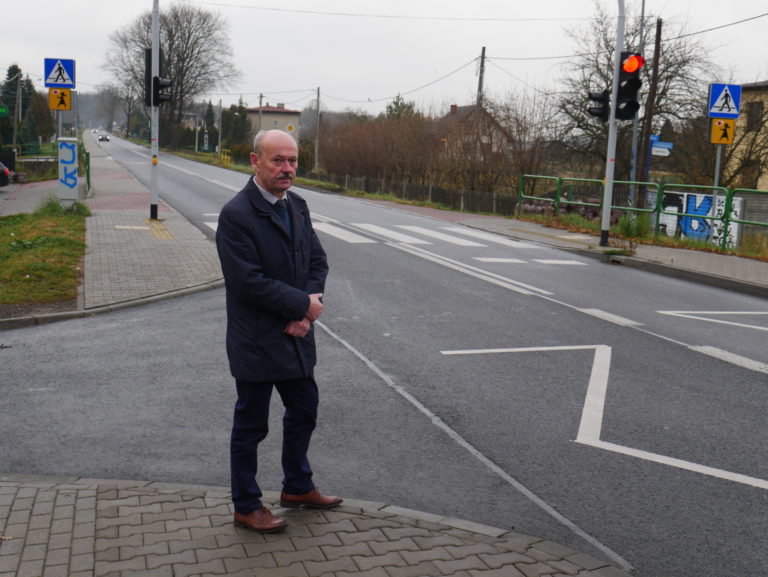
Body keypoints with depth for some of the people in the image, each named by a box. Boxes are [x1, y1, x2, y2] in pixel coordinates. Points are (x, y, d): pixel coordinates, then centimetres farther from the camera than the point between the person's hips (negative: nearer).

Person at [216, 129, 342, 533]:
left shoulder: (297, 206, 6)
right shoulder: (236, 215, -18)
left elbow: (317, 261, 7)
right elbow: (248, 282, -24)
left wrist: (306, 311, -9)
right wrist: (303, 303, -17)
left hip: (296, 336, 8)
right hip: (256, 343, -8)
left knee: (304, 412, 20)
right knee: (250, 425, 8)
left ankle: (297, 487, 40)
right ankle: (246, 506, 25)